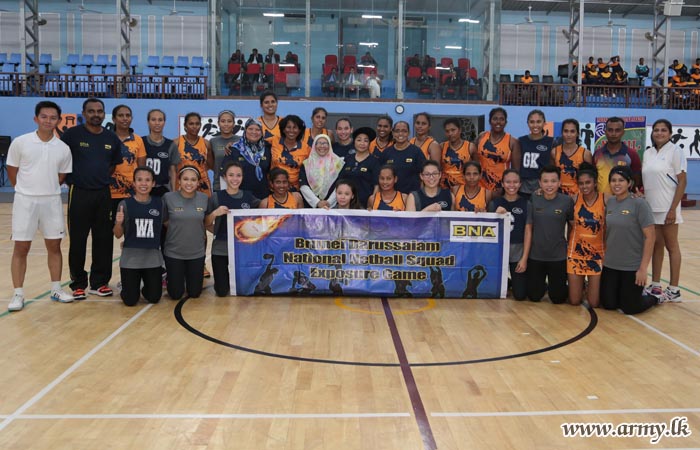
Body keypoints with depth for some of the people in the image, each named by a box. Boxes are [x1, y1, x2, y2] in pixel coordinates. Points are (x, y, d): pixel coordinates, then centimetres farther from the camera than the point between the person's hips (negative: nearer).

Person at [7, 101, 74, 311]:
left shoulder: (63, 149, 0)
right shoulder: (20, 142, -5)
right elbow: (12, 172, 3)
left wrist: (47, 190, 9)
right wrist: (27, 190, 7)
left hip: (52, 202, 2)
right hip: (25, 201, -2)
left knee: (54, 246, 9)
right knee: (21, 248, 2)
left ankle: (56, 289, 21)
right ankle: (18, 294, 11)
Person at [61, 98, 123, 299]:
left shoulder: (112, 138, 8)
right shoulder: (72, 134, -3)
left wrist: (103, 179, 9)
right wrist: (72, 178, 0)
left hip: (104, 194, 3)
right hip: (79, 194, -3)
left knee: (104, 240, 6)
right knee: (78, 241, 3)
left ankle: (99, 282, 17)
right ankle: (78, 284, 14)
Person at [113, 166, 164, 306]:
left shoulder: (159, 203, 0)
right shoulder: (125, 204, -6)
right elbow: (118, 235, -4)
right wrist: (119, 223, -21)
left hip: (153, 258, 2)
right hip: (131, 258, -1)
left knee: (154, 298, 4)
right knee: (130, 301, 2)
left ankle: (145, 287, 37)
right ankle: (132, 285, 35)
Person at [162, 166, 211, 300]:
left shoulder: (204, 199, -5)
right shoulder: (168, 198, -12)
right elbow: (164, 222, 0)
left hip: (197, 252, 2)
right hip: (173, 252, -1)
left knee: (194, 293, 11)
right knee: (176, 294, 9)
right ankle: (177, 278, 41)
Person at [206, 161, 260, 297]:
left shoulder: (248, 196, 1)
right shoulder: (216, 197, -6)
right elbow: (206, 224, -3)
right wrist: (215, 213, -20)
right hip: (221, 248, -2)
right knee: (221, 292, 3)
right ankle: (225, 278, 36)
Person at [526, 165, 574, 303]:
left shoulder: (567, 201, -7)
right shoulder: (533, 200, -5)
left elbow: (573, 226, 3)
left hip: (559, 256, -1)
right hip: (535, 256, 1)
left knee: (558, 298, 8)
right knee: (534, 297, 9)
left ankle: (553, 285, 40)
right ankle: (543, 285, 41)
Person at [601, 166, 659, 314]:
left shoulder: (639, 204, -14)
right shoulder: (610, 202, 2)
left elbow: (649, 237, -15)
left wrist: (643, 268, -17)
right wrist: (604, 255, 10)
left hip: (632, 267, -5)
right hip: (610, 264, 5)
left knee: (630, 308, 3)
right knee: (608, 304, 8)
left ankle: (653, 297, 32)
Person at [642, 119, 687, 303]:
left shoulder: (675, 151, -7)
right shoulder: (648, 153, 9)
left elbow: (682, 182, -10)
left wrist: (673, 209, -16)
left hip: (667, 208, -5)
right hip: (650, 208, 5)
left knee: (671, 246, 2)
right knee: (656, 246, 11)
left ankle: (674, 289, 8)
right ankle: (655, 286, 18)